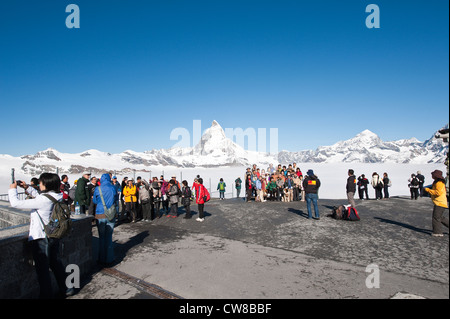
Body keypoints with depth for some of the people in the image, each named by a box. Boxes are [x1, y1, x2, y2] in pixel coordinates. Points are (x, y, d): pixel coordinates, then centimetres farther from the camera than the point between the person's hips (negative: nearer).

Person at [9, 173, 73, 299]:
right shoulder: (56, 197, -1)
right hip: (54, 236, 8)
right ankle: (66, 289, 33)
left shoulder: (43, 200, -24)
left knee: (42, 269, 7)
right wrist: (27, 188, 17)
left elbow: (16, 203, -19)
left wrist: (12, 189, -3)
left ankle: (46, 295, 19)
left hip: (41, 238, -8)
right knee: (56, 263, 22)